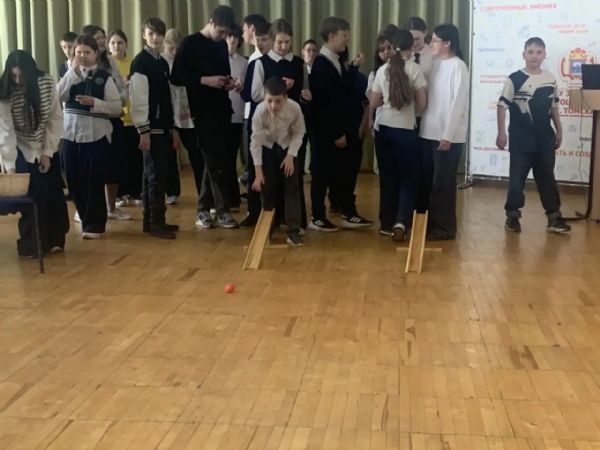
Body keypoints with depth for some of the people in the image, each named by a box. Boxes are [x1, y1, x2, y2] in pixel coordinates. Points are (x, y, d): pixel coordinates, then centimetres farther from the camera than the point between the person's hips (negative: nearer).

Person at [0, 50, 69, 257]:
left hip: (47, 149, 2)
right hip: (22, 151, -2)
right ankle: (31, 244, 2)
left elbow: (55, 119, -9)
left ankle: (53, 240, 17)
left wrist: (48, 152, -11)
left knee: (52, 193, 3)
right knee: (31, 195, -9)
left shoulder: (47, 84, -16)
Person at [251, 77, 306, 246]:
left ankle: (293, 231, -4)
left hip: (288, 148, 0)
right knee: (268, 189, 1)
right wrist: (258, 172, -25)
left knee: (292, 187, -5)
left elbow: (299, 133, -11)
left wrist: (290, 155, -20)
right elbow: (255, 141, -24)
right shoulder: (260, 111, -31)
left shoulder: (295, 108, -29)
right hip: (267, 149, 0)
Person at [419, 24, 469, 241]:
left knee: (443, 182, 0)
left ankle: (445, 227, 10)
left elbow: (458, 103, -13)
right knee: (426, 180, 10)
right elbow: (426, 96, 12)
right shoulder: (435, 64, 12)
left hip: (448, 135, -7)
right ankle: (430, 223, 21)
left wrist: (448, 135, -16)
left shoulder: (458, 66, -9)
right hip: (429, 132, 7)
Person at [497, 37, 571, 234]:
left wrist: (559, 130, 14)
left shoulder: (550, 79, 5)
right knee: (517, 178, 3)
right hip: (521, 139, -4)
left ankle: (554, 216, 15)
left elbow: (554, 107, 14)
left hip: (545, 138, 4)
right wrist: (501, 133, -12)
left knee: (547, 178, 9)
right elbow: (502, 106, -8)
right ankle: (512, 216, 14)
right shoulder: (515, 79, -8)